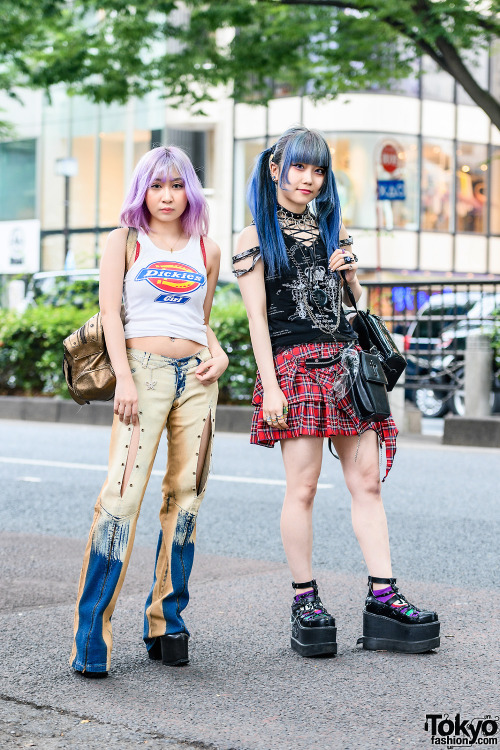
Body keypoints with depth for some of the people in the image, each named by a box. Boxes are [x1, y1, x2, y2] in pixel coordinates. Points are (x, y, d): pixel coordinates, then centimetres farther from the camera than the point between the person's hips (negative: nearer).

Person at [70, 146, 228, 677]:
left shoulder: (207, 250, 17)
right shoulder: (125, 240, 8)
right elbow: (110, 311, 0)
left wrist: (219, 354, 4)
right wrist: (124, 378, -12)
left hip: (196, 378, 4)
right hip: (144, 368, -4)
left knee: (185, 495, 2)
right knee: (122, 494, -15)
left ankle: (166, 622, 10)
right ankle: (91, 637, -15)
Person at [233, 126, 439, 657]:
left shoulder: (333, 226, 19)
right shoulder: (256, 237, 4)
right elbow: (257, 318, -3)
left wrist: (350, 274, 4)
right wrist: (271, 385, -12)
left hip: (345, 362, 5)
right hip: (294, 364, -5)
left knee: (367, 480, -1)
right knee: (302, 485, -7)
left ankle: (382, 598, -2)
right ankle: (304, 602, 3)